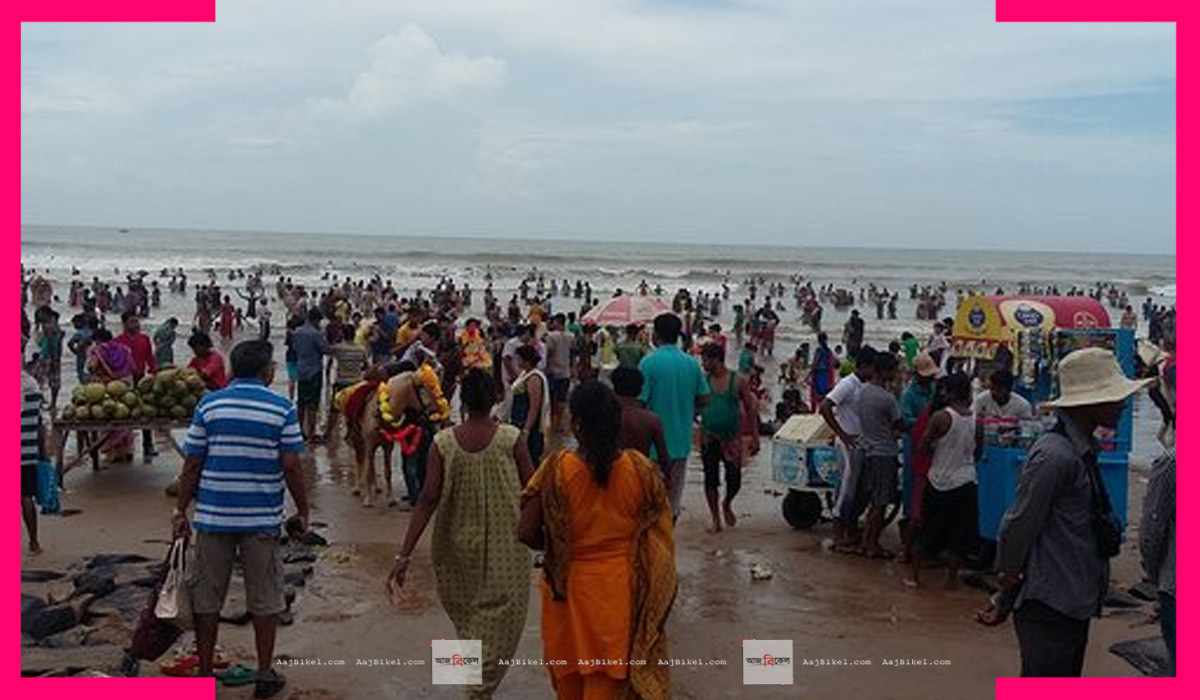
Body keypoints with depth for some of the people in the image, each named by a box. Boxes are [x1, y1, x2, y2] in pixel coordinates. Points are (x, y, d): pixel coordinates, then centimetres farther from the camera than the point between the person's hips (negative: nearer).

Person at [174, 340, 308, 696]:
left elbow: (192, 464, -1)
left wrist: (181, 510, 7)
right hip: (263, 518, -1)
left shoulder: (209, 405, 0)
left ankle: (205, 674, 21)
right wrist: (303, 510, 3)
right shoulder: (282, 408, -6)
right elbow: (291, 466, -9)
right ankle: (265, 674, 17)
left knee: (207, 598, 13)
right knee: (265, 599, 10)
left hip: (213, 516, 2)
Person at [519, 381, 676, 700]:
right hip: (620, 587, 1)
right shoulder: (640, 467, -10)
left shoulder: (557, 469, -15)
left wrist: (557, 549, 5)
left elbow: (527, 532, -13)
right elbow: (659, 533, -4)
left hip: (571, 585, -1)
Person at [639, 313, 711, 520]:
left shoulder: (649, 362, -14)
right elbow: (704, 399, 6)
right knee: (674, 496, 14)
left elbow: (639, 401, -16)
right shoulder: (692, 363, 2)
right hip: (681, 440, 5)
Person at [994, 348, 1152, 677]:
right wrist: (1009, 574, -5)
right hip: (1049, 604, -10)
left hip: (1074, 601, 10)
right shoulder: (1055, 456, -23)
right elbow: (1020, 524, -18)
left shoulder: (1082, 450, 8)